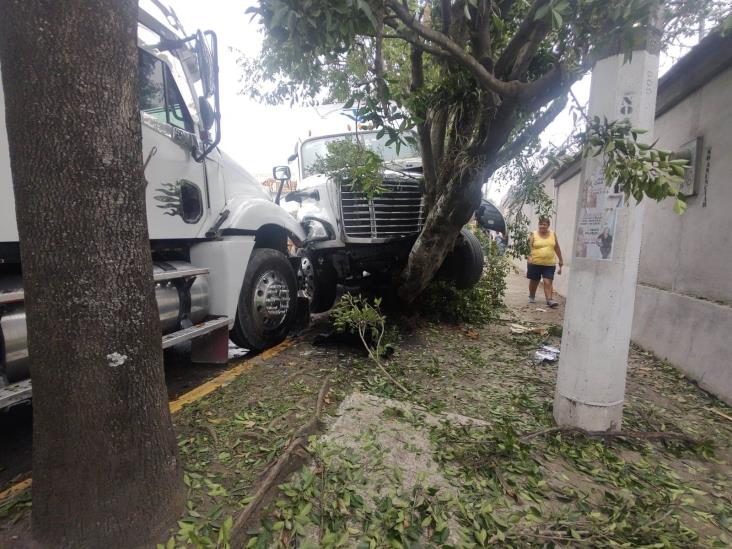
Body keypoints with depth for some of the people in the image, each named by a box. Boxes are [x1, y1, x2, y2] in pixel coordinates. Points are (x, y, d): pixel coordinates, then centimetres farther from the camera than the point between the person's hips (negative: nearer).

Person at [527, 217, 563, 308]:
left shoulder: (553, 234, 6)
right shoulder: (534, 235, -1)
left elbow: (557, 248, 12)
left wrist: (561, 261, 13)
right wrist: (529, 261, -19)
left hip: (549, 264, 1)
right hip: (535, 263, 0)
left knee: (548, 282, -9)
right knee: (534, 282, 14)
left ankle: (550, 300, -11)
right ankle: (532, 296, 35)